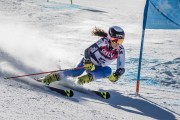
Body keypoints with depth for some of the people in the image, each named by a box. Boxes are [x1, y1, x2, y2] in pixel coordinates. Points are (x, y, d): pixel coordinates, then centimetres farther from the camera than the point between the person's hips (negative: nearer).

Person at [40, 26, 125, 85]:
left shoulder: (120, 51, -18)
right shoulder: (104, 42, -26)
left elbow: (121, 68, -17)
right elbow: (87, 51, -25)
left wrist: (116, 75, -38)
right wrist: (87, 62, -42)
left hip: (98, 68, 3)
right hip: (88, 62, -3)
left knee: (108, 71, -29)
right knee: (76, 73, -30)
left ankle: (89, 77, -23)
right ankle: (55, 76, -16)